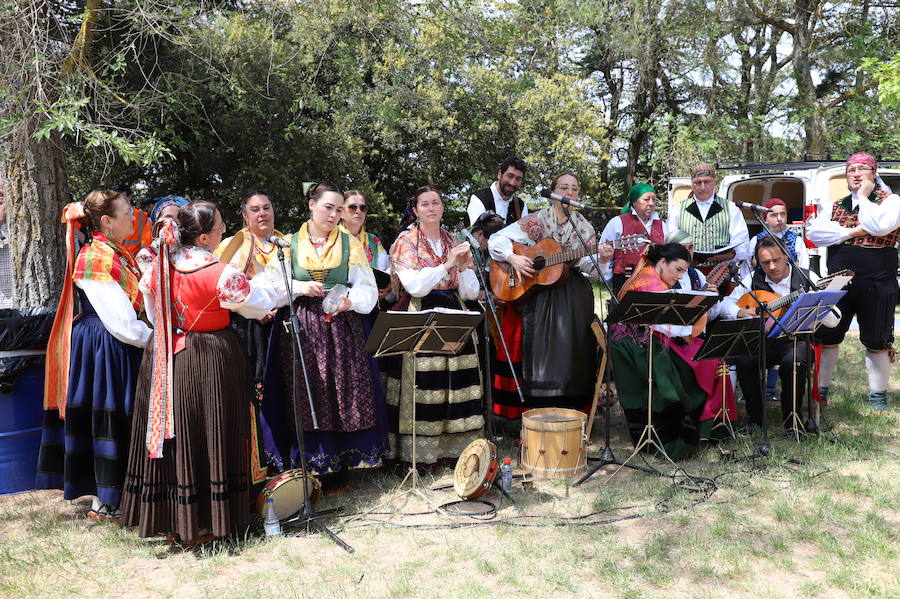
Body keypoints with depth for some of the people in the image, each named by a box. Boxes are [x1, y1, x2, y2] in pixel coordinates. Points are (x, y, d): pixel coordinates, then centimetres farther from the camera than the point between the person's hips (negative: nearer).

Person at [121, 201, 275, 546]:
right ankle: (201, 525, 16)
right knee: (206, 437, 6)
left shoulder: (158, 267, -3)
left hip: (164, 361, 6)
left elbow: (154, 315, 11)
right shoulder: (221, 274, -20)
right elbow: (262, 304, -6)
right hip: (209, 364, -5)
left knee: (171, 435, 15)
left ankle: (168, 522, 27)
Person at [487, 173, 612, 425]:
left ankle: (568, 412, 9)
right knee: (536, 350, -4)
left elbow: (586, 265, 3)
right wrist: (513, 258, -18)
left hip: (572, 296, 2)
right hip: (535, 294, -2)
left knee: (570, 351, -1)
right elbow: (497, 239, -3)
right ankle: (531, 411, 4)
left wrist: (601, 259, -17)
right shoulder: (536, 220, 0)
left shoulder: (584, 227, 8)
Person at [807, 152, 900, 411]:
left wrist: (864, 196, -10)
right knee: (827, 338, 7)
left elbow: (879, 226, -20)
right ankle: (821, 388, 20)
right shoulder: (837, 206, 12)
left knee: (876, 344, 6)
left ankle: (878, 394, 21)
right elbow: (814, 232, -3)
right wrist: (850, 232, -12)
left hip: (877, 287, -3)